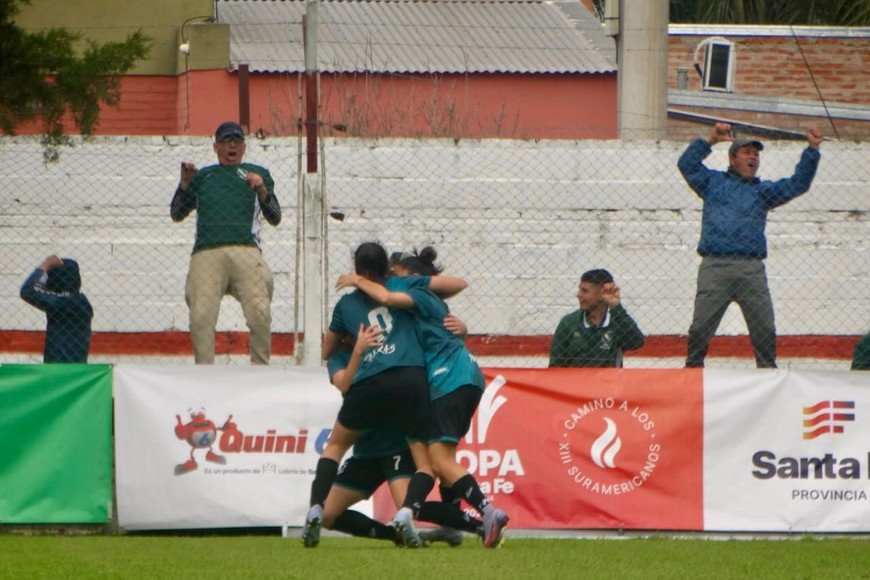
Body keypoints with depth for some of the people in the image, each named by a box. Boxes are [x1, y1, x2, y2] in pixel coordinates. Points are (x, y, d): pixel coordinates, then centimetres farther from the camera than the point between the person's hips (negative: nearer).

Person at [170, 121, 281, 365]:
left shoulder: (257, 173, 22)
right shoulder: (202, 176, 26)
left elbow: (275, 218, 13)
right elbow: (176, 214, 22)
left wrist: (262, 190, -4)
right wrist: (185, 183, 7)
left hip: (246, 252, -1)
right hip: (206, 253, 1)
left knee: (260, 314, -18)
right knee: (201, 316, -15)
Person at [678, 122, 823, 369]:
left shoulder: (763, 191, 23)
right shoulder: (714, 182, 19)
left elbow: (798, 184, 16)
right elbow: (687, 164, 10)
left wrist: (812, 150, 7)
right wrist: (710, 140, 3)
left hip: (751, 269, 2)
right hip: (715, 265, -2)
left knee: (764, 328, -1)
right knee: (701, 326, -5)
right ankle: (693, 368, 3)